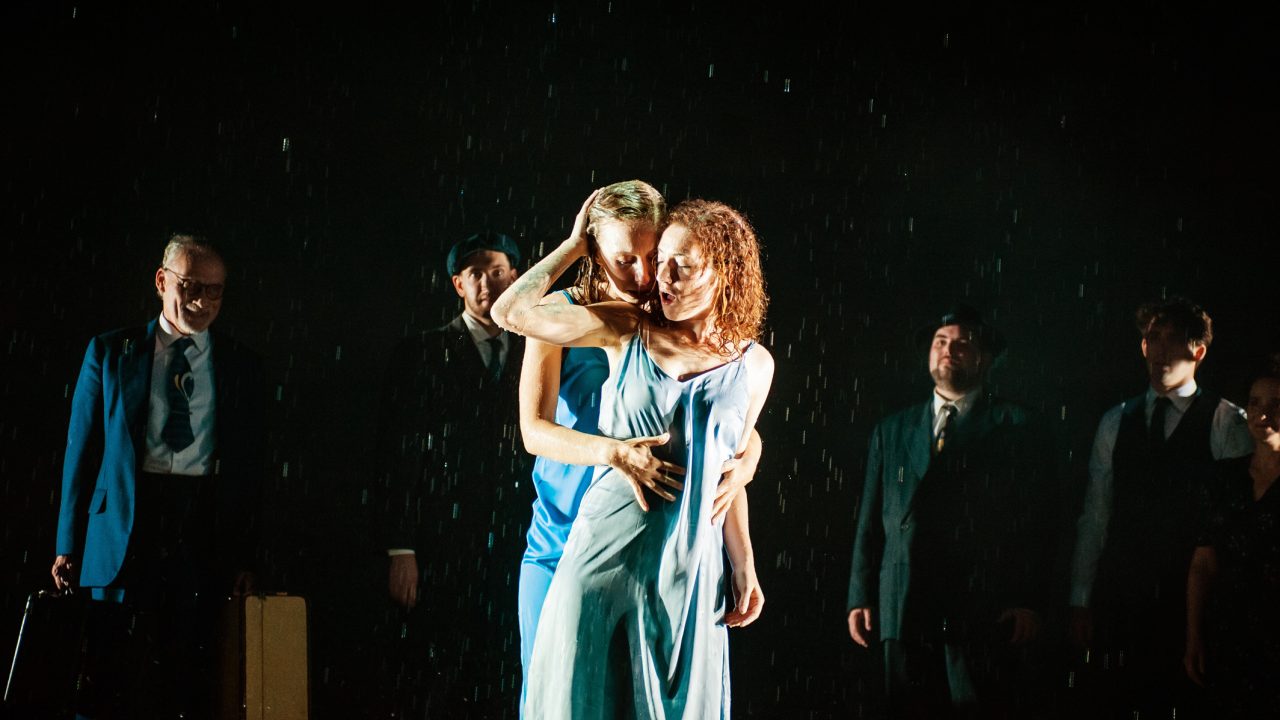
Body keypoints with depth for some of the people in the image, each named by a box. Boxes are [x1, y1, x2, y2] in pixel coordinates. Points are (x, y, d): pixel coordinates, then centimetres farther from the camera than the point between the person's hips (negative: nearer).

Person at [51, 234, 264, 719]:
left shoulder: (242, 367, 12)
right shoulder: (110, 353, 9)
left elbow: (250, 467, 11)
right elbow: (81, 451, 8)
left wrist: (244, 559, 4)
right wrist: (69, 546, 3)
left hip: (206, 533, 1)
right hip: (124, 528, -1)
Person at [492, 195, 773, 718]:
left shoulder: (753, 365, 4)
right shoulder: (628, 331, 0)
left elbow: (730, 473, 13)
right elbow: (509, 313, -8)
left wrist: (744, 568, 9)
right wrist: (575, 245, 0)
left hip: (689, 562, 1)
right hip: (606, 549, -1)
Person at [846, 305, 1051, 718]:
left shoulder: (1014, 428, 8)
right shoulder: (891, 431, 18)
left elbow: (1032, 523, 2)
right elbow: (870, 523, 16)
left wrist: (1028, 602, -6)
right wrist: (861, 598, 9)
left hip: (983, 614, -3)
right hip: (903, 612, 3)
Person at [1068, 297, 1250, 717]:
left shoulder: (1227, 423, 0)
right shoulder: (1115, 423, 11)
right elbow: (1094, 516, 10)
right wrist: (1080, 600, 8)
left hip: (1193, 599, -3)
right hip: (1120, 595, 3)